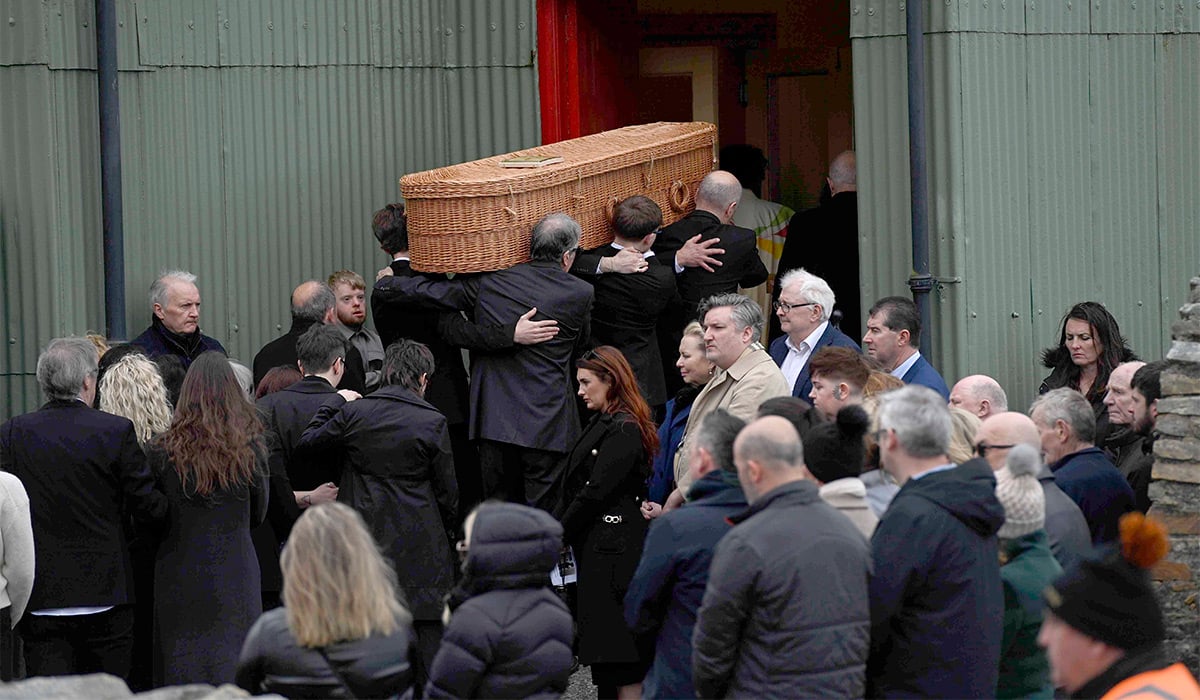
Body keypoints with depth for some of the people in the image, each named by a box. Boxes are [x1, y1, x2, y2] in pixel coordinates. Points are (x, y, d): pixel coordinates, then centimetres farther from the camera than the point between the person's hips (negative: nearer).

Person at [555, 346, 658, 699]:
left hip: (613, 548, -10)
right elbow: (576, 489, 14)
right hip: (595, 546, 10)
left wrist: (559, 534, -8)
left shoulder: (625, 430, -14)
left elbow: (596, 491, -17)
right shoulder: (602, 424, 16)